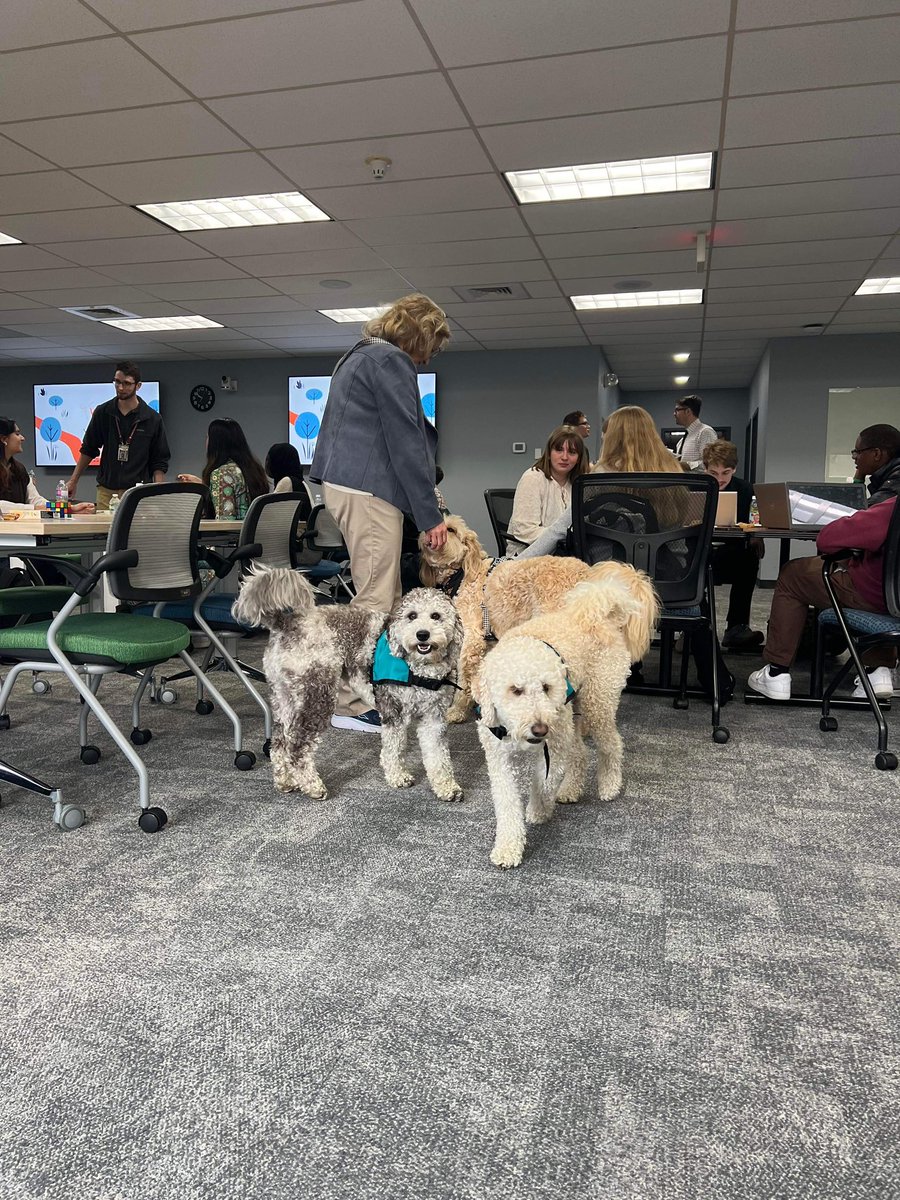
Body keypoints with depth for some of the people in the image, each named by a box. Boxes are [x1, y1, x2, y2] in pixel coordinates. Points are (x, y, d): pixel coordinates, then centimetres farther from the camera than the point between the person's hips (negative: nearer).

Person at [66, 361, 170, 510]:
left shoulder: (152, 419, -1)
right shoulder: (102, 412, 5)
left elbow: (159, 462, 1)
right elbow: (88, 450, 15)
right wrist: (73, 481, 11)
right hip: (106, 491, 2)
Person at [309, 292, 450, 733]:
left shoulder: (359, 355, 25)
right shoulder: (392, 361, -7)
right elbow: (405, 442, -13)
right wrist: (430, 515, -10)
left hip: (344, 482, 10)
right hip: (368, 488, -10)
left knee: (387, 596, 13)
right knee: (374, 598, -9)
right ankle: (350, 705, -5)